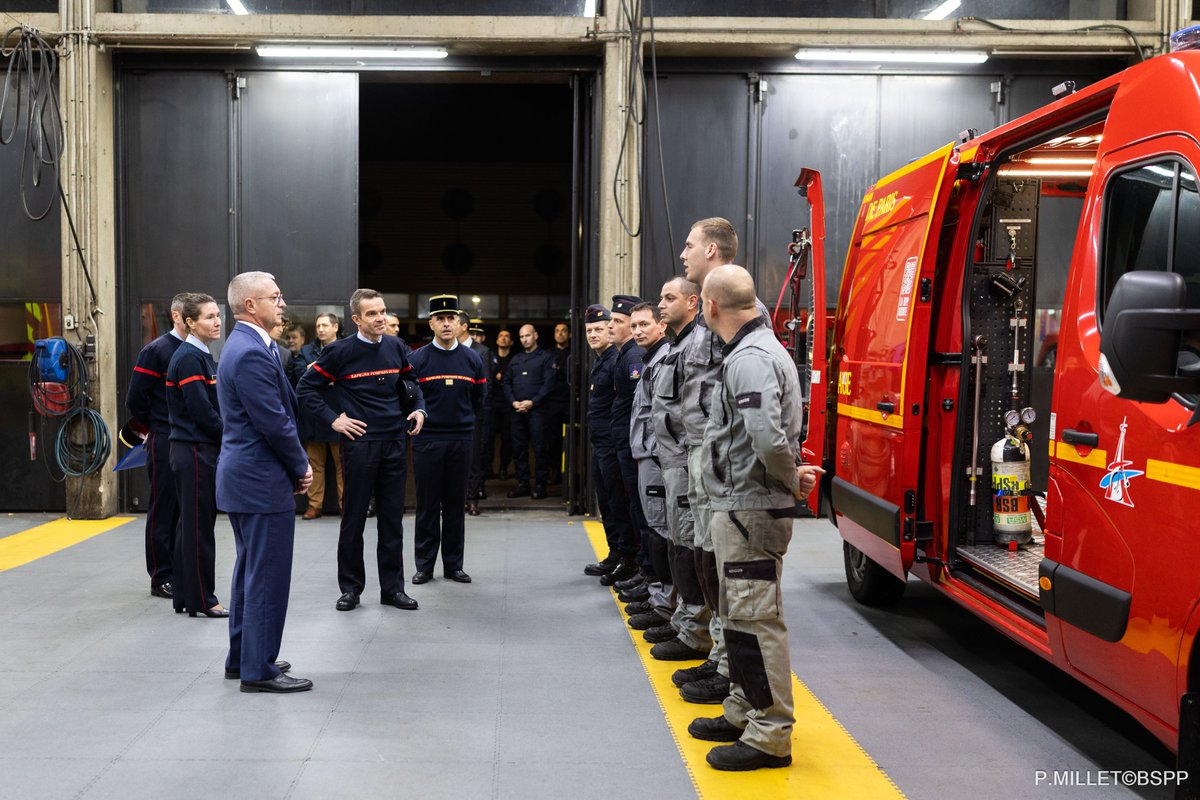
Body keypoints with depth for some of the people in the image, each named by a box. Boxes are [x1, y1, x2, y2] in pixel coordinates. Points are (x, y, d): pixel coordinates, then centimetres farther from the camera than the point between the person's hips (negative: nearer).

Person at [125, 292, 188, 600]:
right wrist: (153, 428, 2)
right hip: (164, 443, -6)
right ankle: (161, 578, 9)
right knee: (163, 510, 1)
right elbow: (135, 398, -8)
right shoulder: (156, 351, -7)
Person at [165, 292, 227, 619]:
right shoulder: (188, 358, -15)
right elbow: (201, 410, -20)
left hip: (201, 449, 10)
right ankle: (202, 600, 8)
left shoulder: (203, 356, 14)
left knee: (192, 524, 15)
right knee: (199, 525, -1)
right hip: (195, 451, -10)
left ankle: (185, 597, 24)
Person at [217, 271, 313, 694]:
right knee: (267, 576, -3)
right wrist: (301, 467, -7)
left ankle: (243, 658, 29)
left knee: (251, 571, 19)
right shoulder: (252, 353, -20)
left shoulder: (244, 345, 14)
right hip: (263, 482, -11)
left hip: (244, 478, 11)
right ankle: (259, 670, 6)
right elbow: (275, 423, -21)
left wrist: (296, 463, 9)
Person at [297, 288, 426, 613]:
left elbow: (409, 384, 21)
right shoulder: (341, 351, -7)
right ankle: (350, 587, 18)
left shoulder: (395, 346, 6)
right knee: (354, 518, 5)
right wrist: (333, 420, -7)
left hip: (395, 443, 4)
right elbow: (307, 387, -2)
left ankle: (392, 587, 18)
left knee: (393, 518, 9)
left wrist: (418, 409, 5)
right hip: (360, 443, -4)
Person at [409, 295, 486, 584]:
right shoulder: (417, 359, -2)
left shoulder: (473, 359, 5)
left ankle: (453, 565, 16)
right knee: (427, 504, 4)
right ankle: (424, 565, 13)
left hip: (460, 440, 2)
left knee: (455, 504, 8)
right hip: (427, 440, -2)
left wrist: (462, 421, 12)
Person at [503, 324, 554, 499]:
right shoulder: (515, 359, 18)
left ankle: (540, 485, 1)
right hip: (517, 410, 5)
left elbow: (549, 383, -7)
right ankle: (522, 483, 13)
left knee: (539, 448, -5)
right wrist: (513, 402, -2)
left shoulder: (544, 357, 2)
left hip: (536, 409, -5)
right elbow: (507, 382, 15)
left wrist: (532, 402, -14)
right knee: (518, 447, 6)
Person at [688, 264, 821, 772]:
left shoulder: (750, 358, -19)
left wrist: (790, 479, -14)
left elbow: (769, 438, -30)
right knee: (741, 615, 19)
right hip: (740, 506, 11)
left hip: (749, 510, -11)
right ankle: (743, 713, 31)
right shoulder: (757, 349, 15)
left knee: (754, 620, -4)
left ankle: (771, 736, 5)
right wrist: (791, 477, 10)